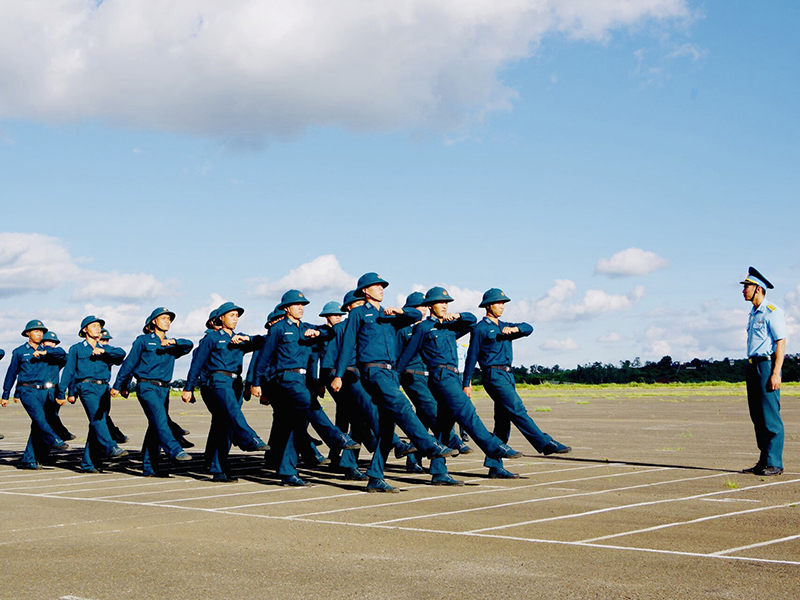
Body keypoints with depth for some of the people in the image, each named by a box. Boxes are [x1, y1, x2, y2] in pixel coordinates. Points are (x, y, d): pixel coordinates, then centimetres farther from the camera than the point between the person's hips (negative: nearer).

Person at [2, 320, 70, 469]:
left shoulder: (45, 350, 15)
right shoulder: (19, 352, 7)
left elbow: (61, 352, -2)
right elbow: (11, 373, 12)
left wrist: (45, 353, -16)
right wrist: (5, 395, 13)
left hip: (43, 392, 3)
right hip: (27, 390, -3)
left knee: (37, 426, 0)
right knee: (38, 415, -27)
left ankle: (28, 460, 4)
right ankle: (55, 441, -39)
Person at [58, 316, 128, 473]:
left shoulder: (105, 349, 20)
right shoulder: (77, 349, 11)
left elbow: (121, 353, 1)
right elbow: (68, 371, 10)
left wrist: (103, 351, -12)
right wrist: (61, 393, 8)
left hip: (103, 389, 4)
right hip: (87, 387, -4)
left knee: (97, 423, 0)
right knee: (96, 417, -23)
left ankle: (88, 463, 3)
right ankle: (110, 448, -39)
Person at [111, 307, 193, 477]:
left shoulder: (170, 345, 18)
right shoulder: (143, 340, 4)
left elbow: (188, 345, 1)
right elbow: (129, 364, 7)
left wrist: (173, 341, -17)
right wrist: (119, 386, 8)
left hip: (164, 390, 6)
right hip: (146, 387, -5)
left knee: (155, 427, 3)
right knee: (159, 418, -23)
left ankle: (149, 467, 6)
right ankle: (175, 451, -37)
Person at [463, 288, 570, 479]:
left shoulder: (504, 327, 21)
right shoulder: (480, 329, -1)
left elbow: (528, 328, 13)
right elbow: (472, 357, -1)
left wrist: (515, 329, -8)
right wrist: (467, 384, -2)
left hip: (507, 376, 8)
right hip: (493, 375, -8)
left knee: (503, 423, 5)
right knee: (517, 410, -16)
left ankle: (495, 467, 7)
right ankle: (546, 444, -22)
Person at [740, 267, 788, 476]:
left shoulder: (772, 313, -8)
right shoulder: (753, 314, 19)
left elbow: (781, 343, -13)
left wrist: (776, 373, -19)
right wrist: (751, 371, 17)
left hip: (767, 365, -9)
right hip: (753, 366, 9)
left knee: (770, 416, -9)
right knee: (757, 416, 9)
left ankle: (774, 463, -6)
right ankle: (764, 461, 14)